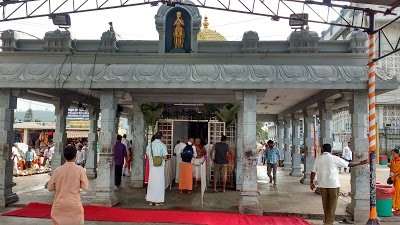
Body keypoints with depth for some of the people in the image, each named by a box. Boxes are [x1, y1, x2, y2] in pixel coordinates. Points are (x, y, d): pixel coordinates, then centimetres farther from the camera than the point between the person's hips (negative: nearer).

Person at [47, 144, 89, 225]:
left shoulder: (57, 170, -4)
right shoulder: (80, 170, -9)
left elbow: (50, 187, 1)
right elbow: (85, 187, -8)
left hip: (60, 205, 2)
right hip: (75, 205, -2)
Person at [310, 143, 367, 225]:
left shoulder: (318, 159, 1)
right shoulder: (335, 158, -7)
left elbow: (313, 172, 0)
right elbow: (348, 164, -1)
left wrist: (311, 182, 11)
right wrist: (360, 163, 11)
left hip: (322, 184, 3)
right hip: (333, 184, -3)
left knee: (325, 204, 15)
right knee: (332, 205, 5)